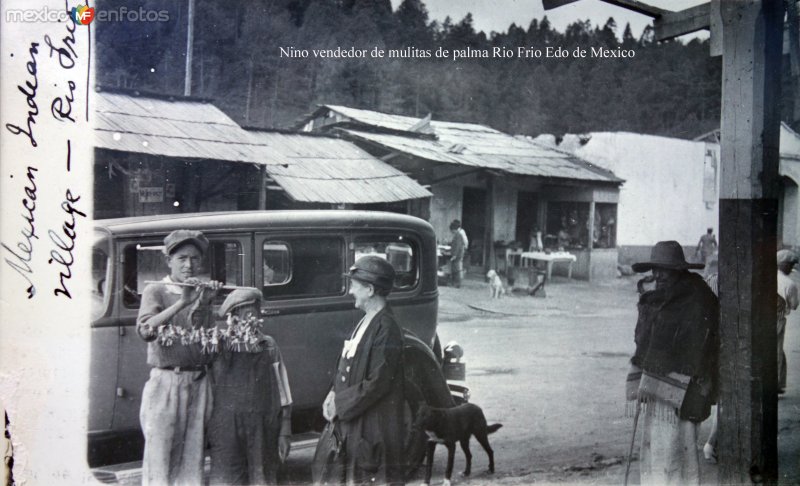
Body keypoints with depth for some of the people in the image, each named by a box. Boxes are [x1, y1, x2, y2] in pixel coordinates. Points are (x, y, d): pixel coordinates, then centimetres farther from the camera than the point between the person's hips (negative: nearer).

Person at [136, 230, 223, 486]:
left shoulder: (203, 293, 12)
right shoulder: (156, 291, -1)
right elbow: (144, 330, -19)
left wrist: (204, 303, -8)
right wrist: (182, 302, -26)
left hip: (198, 383, 4)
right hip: (165, 381, -4)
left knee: (193, 452, 7)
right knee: (159, 450, -5)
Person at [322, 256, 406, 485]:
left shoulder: (386, 329, -19)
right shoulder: (366, 322, 10)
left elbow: (377, 384, -22)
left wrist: (339, 405, -15)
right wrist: (335, 394, 0)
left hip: (376, 428, -9)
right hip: (354, 425, 9)